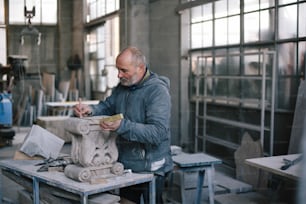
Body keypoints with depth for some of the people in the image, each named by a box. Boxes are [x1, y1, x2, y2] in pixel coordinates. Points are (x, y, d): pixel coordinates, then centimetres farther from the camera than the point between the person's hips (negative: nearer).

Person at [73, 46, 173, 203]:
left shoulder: (158, 91, -19)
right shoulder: (122, 87, 7)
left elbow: (158, 133, -28)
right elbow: (107, 106, 15)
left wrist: (122, 126, -40)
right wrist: (90, 110, -8)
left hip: (150, 168, -7)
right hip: (125, 164, 8)